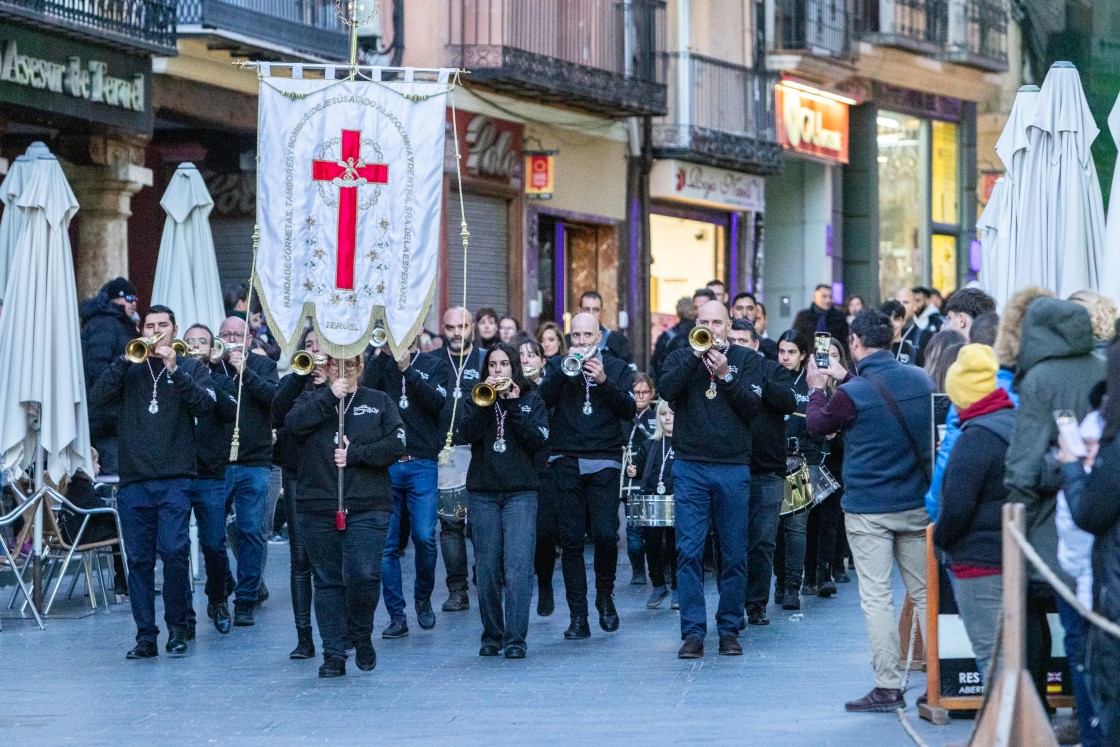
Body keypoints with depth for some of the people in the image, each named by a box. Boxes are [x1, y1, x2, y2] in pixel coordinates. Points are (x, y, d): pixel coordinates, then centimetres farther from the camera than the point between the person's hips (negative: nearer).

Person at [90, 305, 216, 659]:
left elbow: (205, 404, -7)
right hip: (134, 480, 2)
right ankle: (145, 636, 8)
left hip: (175, 480, -2)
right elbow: (98, 398, -2)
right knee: (139, 559, 2)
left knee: (174, 551, -14)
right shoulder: (129, 370, 14)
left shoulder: (191, 368, 10)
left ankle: (177, 629, 0)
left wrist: (174, 369, -14)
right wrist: (125, 361, -10)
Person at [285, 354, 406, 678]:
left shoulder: (379, 402, 10)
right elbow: (292, 424, -10)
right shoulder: (312, 400, 12)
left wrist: (355, 453, -12)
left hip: (368, 507, -1)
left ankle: (361, 635, 11)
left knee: (363, 575, -14)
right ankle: (334, 654, 8)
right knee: (328, 581, 3)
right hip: (318, 508, 1)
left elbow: (396, 444, -2)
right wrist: (330, 397, -14)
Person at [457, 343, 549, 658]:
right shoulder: (477, 399, 11)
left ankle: (515, 638, -12)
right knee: (487, 568, 4)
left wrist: (514, 405, -9)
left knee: (517, 567, -12)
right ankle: (491, 636, 15)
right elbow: (467, 433, -6)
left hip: (520, 493, -2)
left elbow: (538, 440, -6)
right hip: (482, 493, 2)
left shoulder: (531, 400, 8)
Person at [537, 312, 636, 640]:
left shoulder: (617, 368, 11)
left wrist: (604, 381, -13)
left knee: (605, 534, -11)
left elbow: (629, 410, -2)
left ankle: (605, 596, 14)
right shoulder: (557, 366, 12)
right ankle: (578, 616, 2)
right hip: (566, 462, 1)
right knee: (571, 540, -2)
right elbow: (542, 400, -5)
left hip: (604, 461, -1)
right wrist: (565, 371, -15)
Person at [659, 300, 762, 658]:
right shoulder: (681, 358, 10)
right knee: (689, 552, -5)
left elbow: (753, 407, -4)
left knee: (734, 555, 3)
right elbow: (666, 390, -9)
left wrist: (725, 375, -13)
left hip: (733, 468, 0)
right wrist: (696, 356, -14)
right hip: (690, 468, 0)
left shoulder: (745, 359, 8)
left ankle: (729, 629, 12)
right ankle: (693, 632, -3)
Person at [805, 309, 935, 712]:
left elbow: (816, 426, 3)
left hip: (868, 509, -5)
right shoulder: (919, 379, 2)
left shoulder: (853, 394, -15)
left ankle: (888, 688, -2)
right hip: (917, 505, 5)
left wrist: (816, 389, 20)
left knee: (876, 598, -1)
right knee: (923, 594, 10)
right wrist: (847, 379, 27)